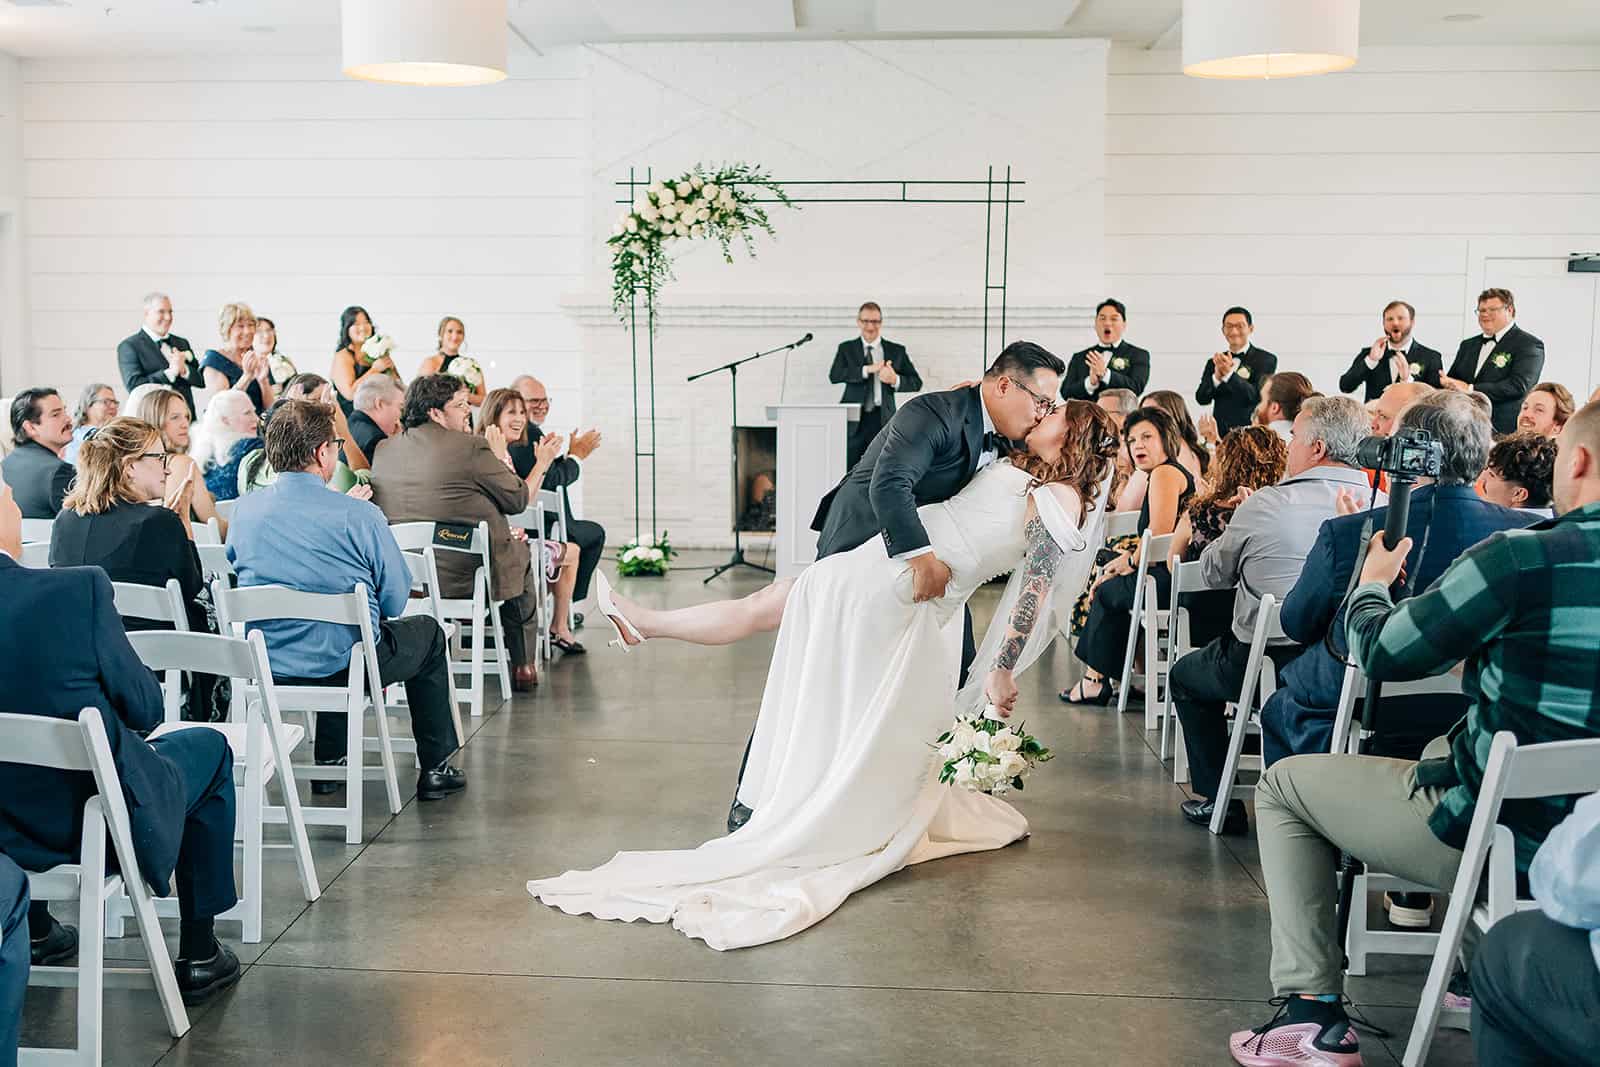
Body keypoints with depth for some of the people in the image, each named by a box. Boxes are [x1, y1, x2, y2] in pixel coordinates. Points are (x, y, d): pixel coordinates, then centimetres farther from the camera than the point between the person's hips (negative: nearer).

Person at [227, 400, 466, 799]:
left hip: (266, 666, 5)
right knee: (427, 631, 24)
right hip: (343, 667, -5)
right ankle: (435, 768, 29)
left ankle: (329, 762, 40)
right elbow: (395, 601, -8)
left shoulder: (244, 509, -4)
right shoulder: (358, 515, -18)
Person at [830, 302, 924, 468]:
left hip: (883, 420, 0)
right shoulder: (846, 348, 10)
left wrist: (895, 380, -14)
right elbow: (834, 376, -7)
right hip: (853, 420, 0)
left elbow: (916, 382, 7)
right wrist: (867, 369, -17)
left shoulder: (896, 351, 10)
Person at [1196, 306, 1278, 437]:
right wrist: (1216, 377, -16)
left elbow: (1257, 396, -12)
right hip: (1219, 434, 3)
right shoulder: (1214, 362, 12)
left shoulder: (1266, 359, -1)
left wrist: (1230, 374, -25)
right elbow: (1201, 399, 2)